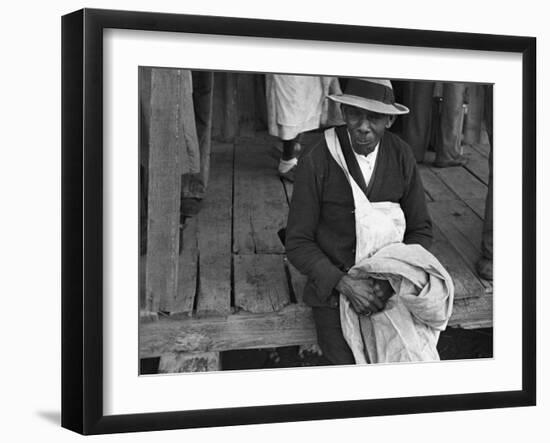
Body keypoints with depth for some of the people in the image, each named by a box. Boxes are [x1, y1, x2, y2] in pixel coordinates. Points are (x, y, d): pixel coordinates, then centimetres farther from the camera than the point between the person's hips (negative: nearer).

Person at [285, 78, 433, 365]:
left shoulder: (401, 156, -5)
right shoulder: (315, 161, -15)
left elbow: (420, 230, 3)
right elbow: (298, 242, -9)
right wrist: (343, 283, -24)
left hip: (388, 287, 2)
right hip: (332, 285, -2)